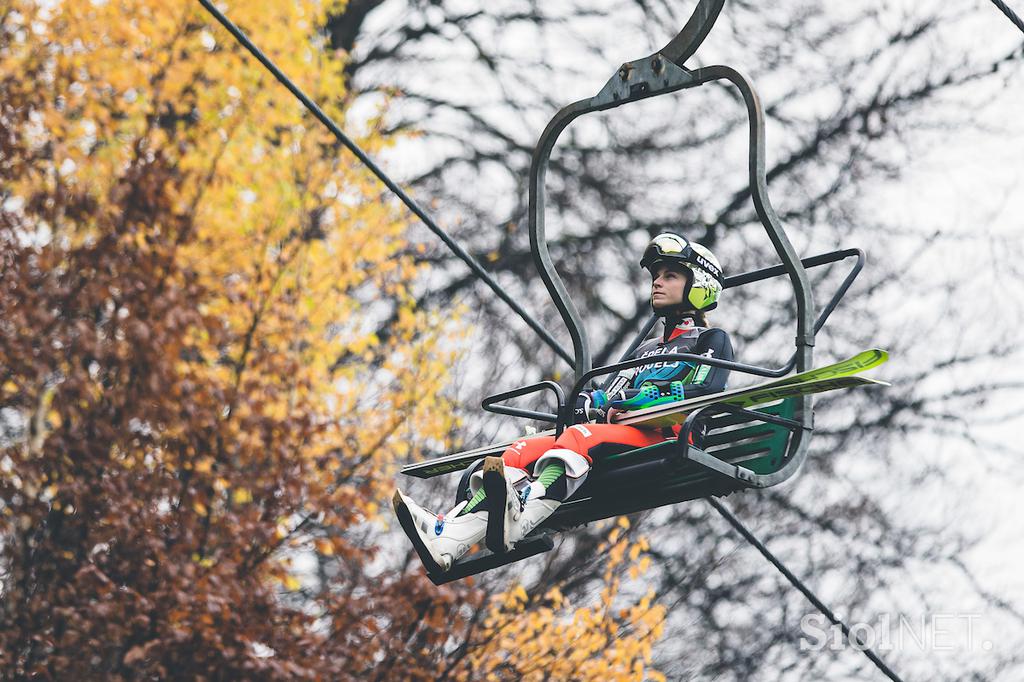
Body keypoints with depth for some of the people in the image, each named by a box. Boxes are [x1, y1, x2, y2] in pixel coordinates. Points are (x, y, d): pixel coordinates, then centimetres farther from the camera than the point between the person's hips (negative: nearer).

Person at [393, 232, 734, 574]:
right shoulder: (645, 350, 37)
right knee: (523, 451, -19)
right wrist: (592, 402, -3)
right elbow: (609, 399, 22)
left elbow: (706, 392, -5)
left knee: (579, 436, -36)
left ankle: (514, 525, -64)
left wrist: (629, 397, -10)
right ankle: (447, 540, -43)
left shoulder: (712, 340, 16)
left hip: (665, 437, -7)